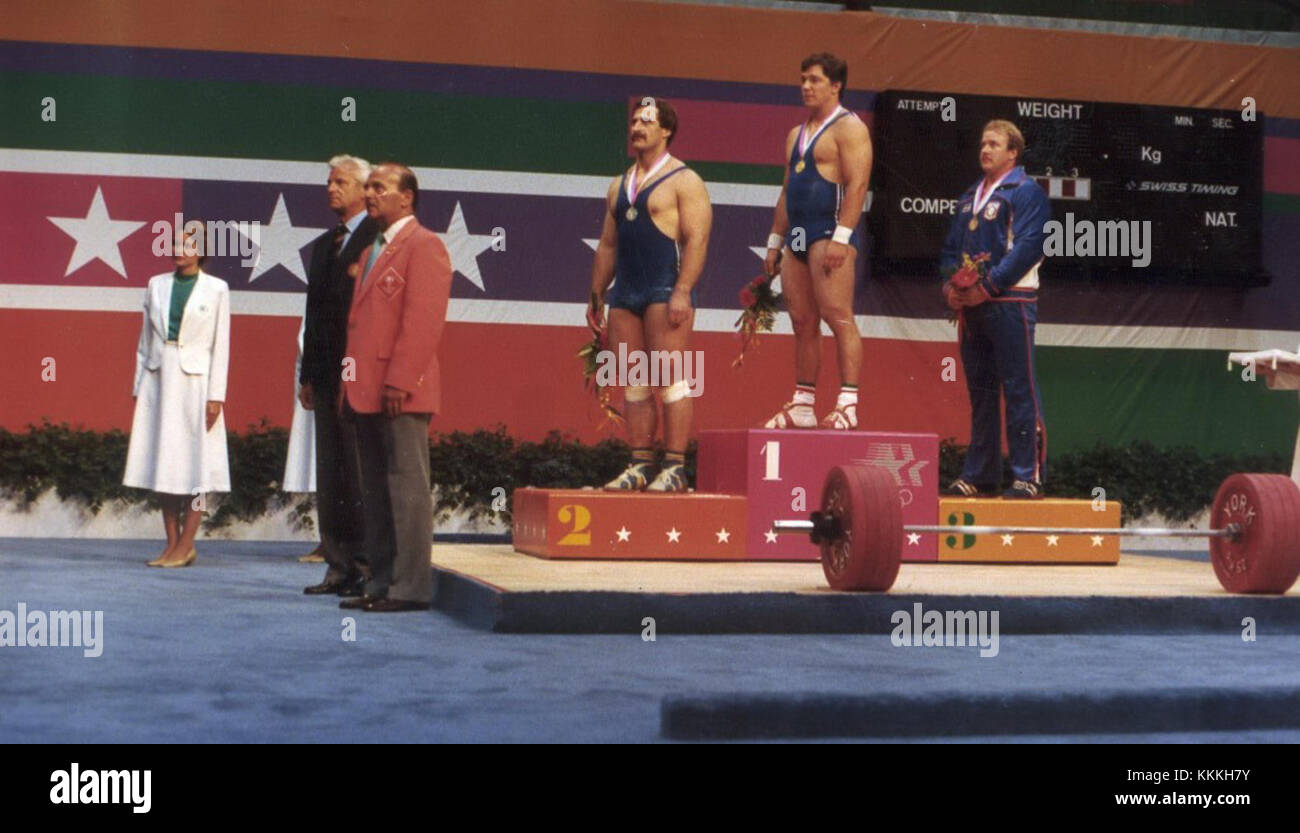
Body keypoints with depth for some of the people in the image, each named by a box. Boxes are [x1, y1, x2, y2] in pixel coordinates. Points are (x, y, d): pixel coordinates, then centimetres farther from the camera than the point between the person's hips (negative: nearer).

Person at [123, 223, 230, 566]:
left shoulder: (216, 289, 1)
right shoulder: (156, 285, 10)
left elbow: (220, 346, -2)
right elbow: (145, 341, 14)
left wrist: (216, 395, -7)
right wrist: (139, 386, 9)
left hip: (194, 380, -4)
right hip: (158, 380, 4)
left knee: (195, 462, -3)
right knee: (160, 461, 5)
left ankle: (185, 545, 3)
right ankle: (172, 543, 12)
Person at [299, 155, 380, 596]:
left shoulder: (379, 238, -7)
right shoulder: (323, 245, 20)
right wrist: (307, 374, 17)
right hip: (328, 376, 8)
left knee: (362, 473, -6)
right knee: (330, 476, 9)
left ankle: (368, 566, -2)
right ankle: (340, 565, 14)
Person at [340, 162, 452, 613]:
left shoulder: (423, 245, -6)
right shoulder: (371, 250, 22)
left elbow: (423, 321, -16)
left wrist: (398, 382, -21)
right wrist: (350, 384, 15)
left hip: (402, 394, -9)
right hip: (367, 392, 9)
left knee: (407, 487, -6)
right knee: (375, 490, 11)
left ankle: (410, 587, -4)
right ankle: (380, 582, 16)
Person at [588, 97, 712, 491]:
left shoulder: (683, 181, -2)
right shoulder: (619, 186, 21)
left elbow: (696, 239, -11)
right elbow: (607, 244, 23)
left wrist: (682, 292, -20)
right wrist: (596, 295, 16)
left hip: (666, 291, -7)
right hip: (625, 295, 7)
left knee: (670, 379, -9)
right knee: (633, 384, 5)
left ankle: (675, 467, -8)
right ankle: (640, 465, 8)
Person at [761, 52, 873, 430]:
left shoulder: (848, 127, -5)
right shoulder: (797, 134, 22)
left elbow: (857, 183, -15)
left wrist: (841, 237, -23)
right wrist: (775, 241, 20)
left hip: (831, 232, -9)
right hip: (797, 236, 9)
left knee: (837, 315, -13)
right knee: (803, 322, 8)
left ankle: (848, 403, -16)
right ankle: (802, 405, 11)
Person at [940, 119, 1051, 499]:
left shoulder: (1026, 192, -3)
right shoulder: (970, 197, 21)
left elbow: (1028, 246, -14)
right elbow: (951, 247, 21)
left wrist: (988, 286, -19)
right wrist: (949, 285, 1)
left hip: (1010, 303, -8)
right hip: (971, 306, 8)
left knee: (1019, 391, -8)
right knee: (980, 392, 10)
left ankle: (1029, 476, -7)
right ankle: (979, 475, 15)